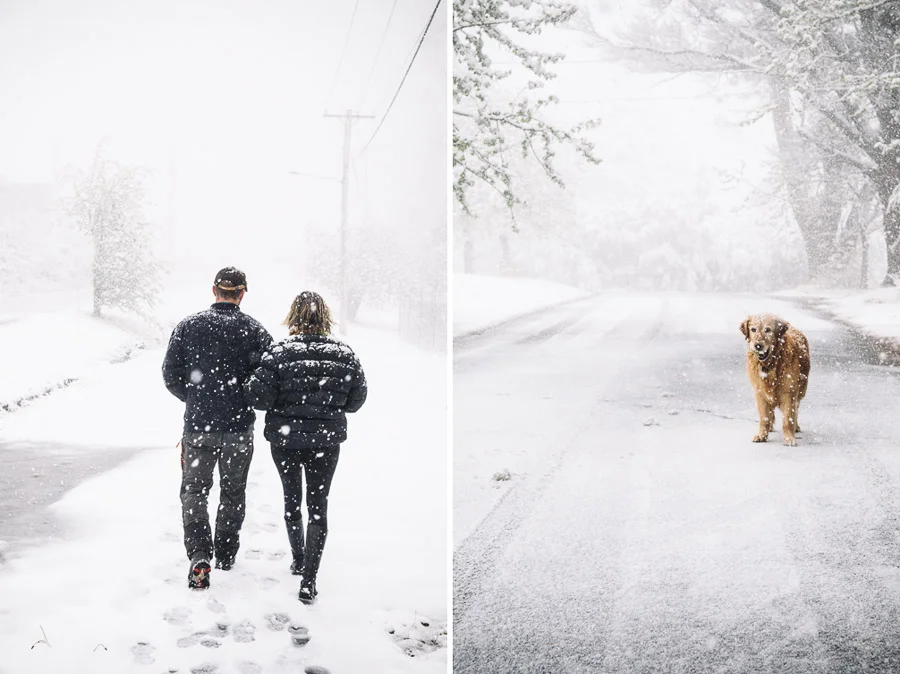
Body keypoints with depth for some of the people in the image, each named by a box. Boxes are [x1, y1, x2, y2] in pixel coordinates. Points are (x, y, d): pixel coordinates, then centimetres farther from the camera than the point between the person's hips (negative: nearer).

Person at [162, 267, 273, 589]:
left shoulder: (188, 326, -3)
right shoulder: (255, 331, -7)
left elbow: (171, 375, -1)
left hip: (197, 427, 0)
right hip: (240, 428, 0)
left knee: (194, 490, 9)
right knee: (233, 492, 17)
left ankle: (199, 554, -9)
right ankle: (226, 554, 28)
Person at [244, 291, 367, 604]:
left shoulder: (279, 353, -14)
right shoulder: (344, 354, -7)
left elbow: (258, 396, -17)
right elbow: (357, 399, -1)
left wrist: (284, 402, 3)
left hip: (285, 438, 0)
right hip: (326, 440, 0)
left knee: (292, 500, 20)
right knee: (318, 506, 7)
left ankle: (299, 560, 36)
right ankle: (308, 581, 1)